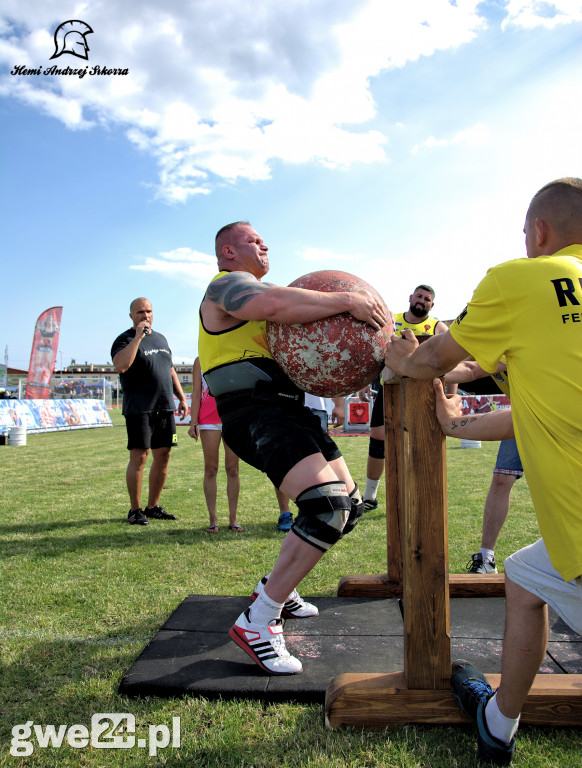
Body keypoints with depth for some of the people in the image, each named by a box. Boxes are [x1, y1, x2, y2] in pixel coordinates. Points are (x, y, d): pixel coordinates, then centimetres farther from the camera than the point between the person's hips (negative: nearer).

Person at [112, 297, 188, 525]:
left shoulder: (161, 338, 19)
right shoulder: (125, 339, -2)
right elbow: (120, 366, -23)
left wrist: (182, 398, 19)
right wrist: (138, 337, -20)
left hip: (165, 407, 7)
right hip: (139, 409, -6)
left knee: (163, 456, 7)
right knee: (139, 457, -7)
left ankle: (153, 507, 18)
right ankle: (135, 510, 5)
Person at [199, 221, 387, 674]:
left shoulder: (256, 290, 30)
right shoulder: (228, 284, -2)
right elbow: (275, 304, -26)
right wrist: (348, 301, -22)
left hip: (287, 409, 10)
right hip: (257, 412, -10)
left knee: (349, 503, 13)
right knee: (327, 505, -25)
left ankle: (280, 589, 26)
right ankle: (257, 623, -13)